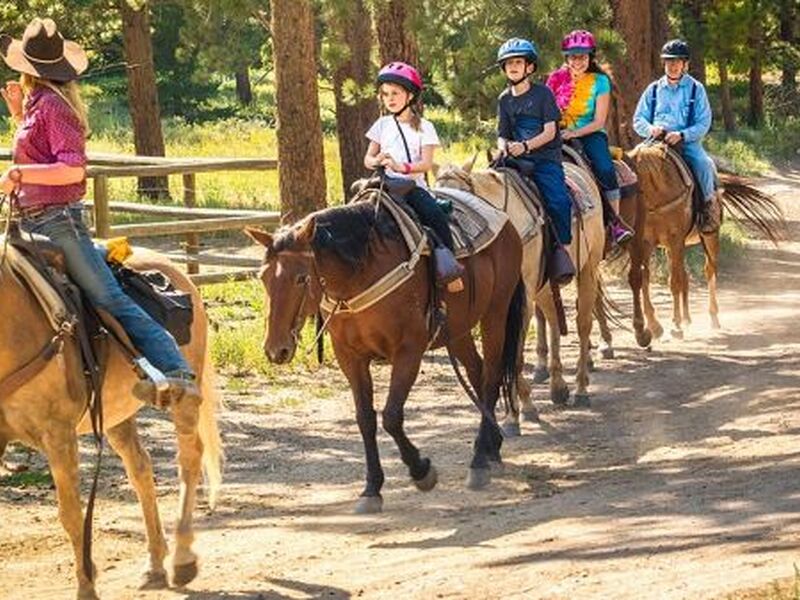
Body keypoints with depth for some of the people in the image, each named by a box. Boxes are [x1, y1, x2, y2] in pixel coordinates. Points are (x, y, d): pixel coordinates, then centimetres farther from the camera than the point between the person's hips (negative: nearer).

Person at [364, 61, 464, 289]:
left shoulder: (423, 127, 4)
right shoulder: (382, 125, 14)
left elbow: (427, 163, -7)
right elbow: (368, 159, 14)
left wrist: (403, 167, -26)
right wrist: (376, 162, -11)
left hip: (413, 184, -2)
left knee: (436, 215, -28)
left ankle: (448, 267, -23)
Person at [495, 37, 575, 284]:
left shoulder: (543, 94, 1)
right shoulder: (505, 99, 15)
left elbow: (549, 132, -6)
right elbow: (502, 135, 16)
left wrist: (525, 146, -20)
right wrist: (504, 146, -7)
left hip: (545, 158, -4)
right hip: (516, 160, 4)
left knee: (558, 201, -28)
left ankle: (560, 248, -15)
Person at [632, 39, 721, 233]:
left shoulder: (696, 89, 7)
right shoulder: (654, 89, 14)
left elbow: (703, 123, -1)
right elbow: (638, 120, 14)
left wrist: (682, 135, -18)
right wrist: (650, 129, -10)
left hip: (688, 142, -2)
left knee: (704, 164, -30)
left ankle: (710, 207, -12)